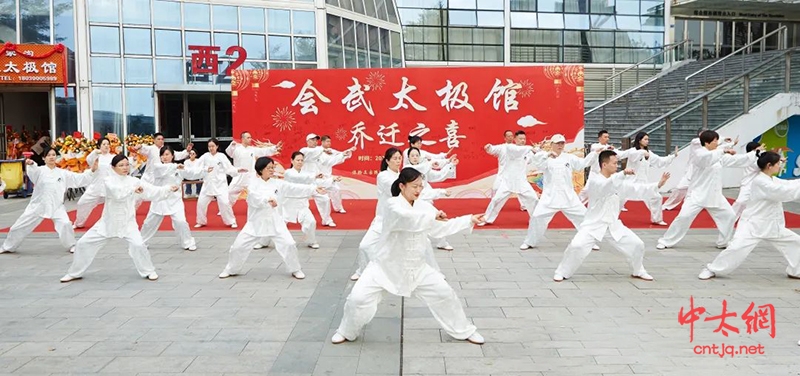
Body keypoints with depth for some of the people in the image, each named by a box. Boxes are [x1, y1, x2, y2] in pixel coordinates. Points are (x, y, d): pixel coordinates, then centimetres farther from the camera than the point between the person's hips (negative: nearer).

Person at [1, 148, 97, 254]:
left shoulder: (63, 173, 4)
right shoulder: (40, 170, -5)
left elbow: (79, 179, 2)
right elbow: (33, 171, -28)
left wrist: (92, 171, -12)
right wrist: (31, 164, -52)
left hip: (56, 206, 1)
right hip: (38, 205, 0)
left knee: (65, 224, -19)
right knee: (21, 226, 8)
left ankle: (71, 246, 4)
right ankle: (7, 247, 30)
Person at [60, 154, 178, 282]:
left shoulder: (135, 181, -3)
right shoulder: (108, 180, -9)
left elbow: (153, 191, -7)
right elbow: (117, 193, -28)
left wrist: (170, 189, -18)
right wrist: (133, 189, -37)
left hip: (127, 222, 0)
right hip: (108, 221, 1)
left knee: (138, 244, -21)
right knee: (84, 243, 4)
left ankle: (148, 271, 2)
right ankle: (75, 273, 26)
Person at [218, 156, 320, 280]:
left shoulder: (277, 183, 1)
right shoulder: (253, 183, -8)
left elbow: (295, 187, -2)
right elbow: (254, 197, -26)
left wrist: (313, 188, -9)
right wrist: (268, 199, -44)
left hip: (274, 222, 2)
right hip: (256, 222, -1)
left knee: (288, 244, -8)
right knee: (239, 246, 2)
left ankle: (295, 270, 13)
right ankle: (231, 270, 26)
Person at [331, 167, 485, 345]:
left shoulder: (423, 206, -1)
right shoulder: (392, 204, -19)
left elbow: (442, 227, 9)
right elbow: (407, 218, -42)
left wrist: (469, 220, 6)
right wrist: (432, 216, -41)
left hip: (416, 267, 5)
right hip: (387, 265, -5)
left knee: (444, 293, 4)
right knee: (359, 297, -12)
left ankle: (463, 331, 25)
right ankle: (347, 332, 17)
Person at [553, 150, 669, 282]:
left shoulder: (618, 181, 6)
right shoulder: (594, 181, -14)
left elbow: (637, 189, 4)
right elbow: (607, 186, -36)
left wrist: (658, 185, -4)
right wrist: (623, 173, -46)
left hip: (613, 225, 6)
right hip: (594, 224, -6)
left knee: (637, 245, 6)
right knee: (577, 246, -24)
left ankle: (638, 271, 31)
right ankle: (562, 272, -3)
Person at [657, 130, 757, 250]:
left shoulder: (719, 155, 9)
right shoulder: (698, 153, -12)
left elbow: (737, 160, 10)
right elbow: (707, 158, -34)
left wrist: (755, 153, 6)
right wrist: (723, 151, -35)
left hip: (714, 195, 7)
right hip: (698, 194, -7)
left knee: (729, 216, 8)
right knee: (684, 217, -16)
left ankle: (723, 242, 24)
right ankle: (665, 241, -5)